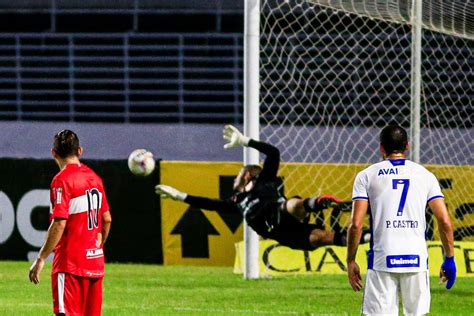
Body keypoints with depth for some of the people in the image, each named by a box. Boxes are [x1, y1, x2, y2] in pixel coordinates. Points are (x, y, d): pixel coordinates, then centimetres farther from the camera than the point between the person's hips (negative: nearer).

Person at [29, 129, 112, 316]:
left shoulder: (62, 180, -12)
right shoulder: (94, 178, 10)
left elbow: (59, 224, -19)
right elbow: (107, 219, 15)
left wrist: (41, 259, -16)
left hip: (70, 263, -7)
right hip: (95, 262, 7)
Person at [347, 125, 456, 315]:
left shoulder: (367, 176, 5)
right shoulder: (425, 175, 10)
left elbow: (356, 224, -2)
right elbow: (445, 221, 3)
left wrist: (351, 261, 5)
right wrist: (449, 258, 11)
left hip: (382, 261, -2)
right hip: (416, 260, 2)